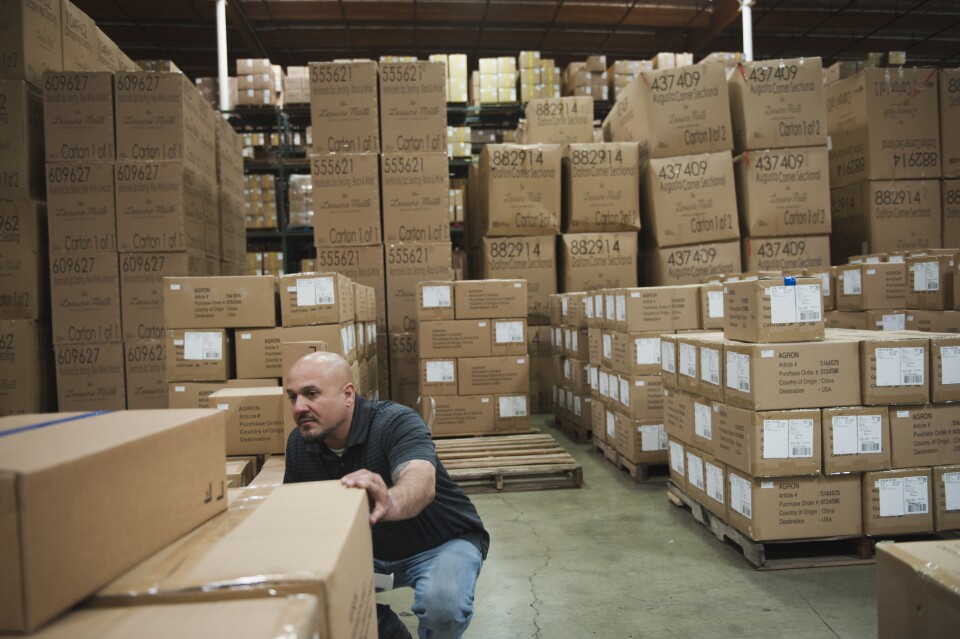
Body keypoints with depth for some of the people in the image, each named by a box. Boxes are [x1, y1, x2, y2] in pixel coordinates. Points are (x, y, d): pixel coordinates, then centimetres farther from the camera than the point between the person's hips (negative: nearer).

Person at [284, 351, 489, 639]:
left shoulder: (396, 422, -28)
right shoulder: (299, 443, -8)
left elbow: (421, 480, -48)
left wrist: (390, 503, -70)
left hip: (442, 543, -5)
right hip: (367, 550, 6)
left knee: (442, 605, -34)